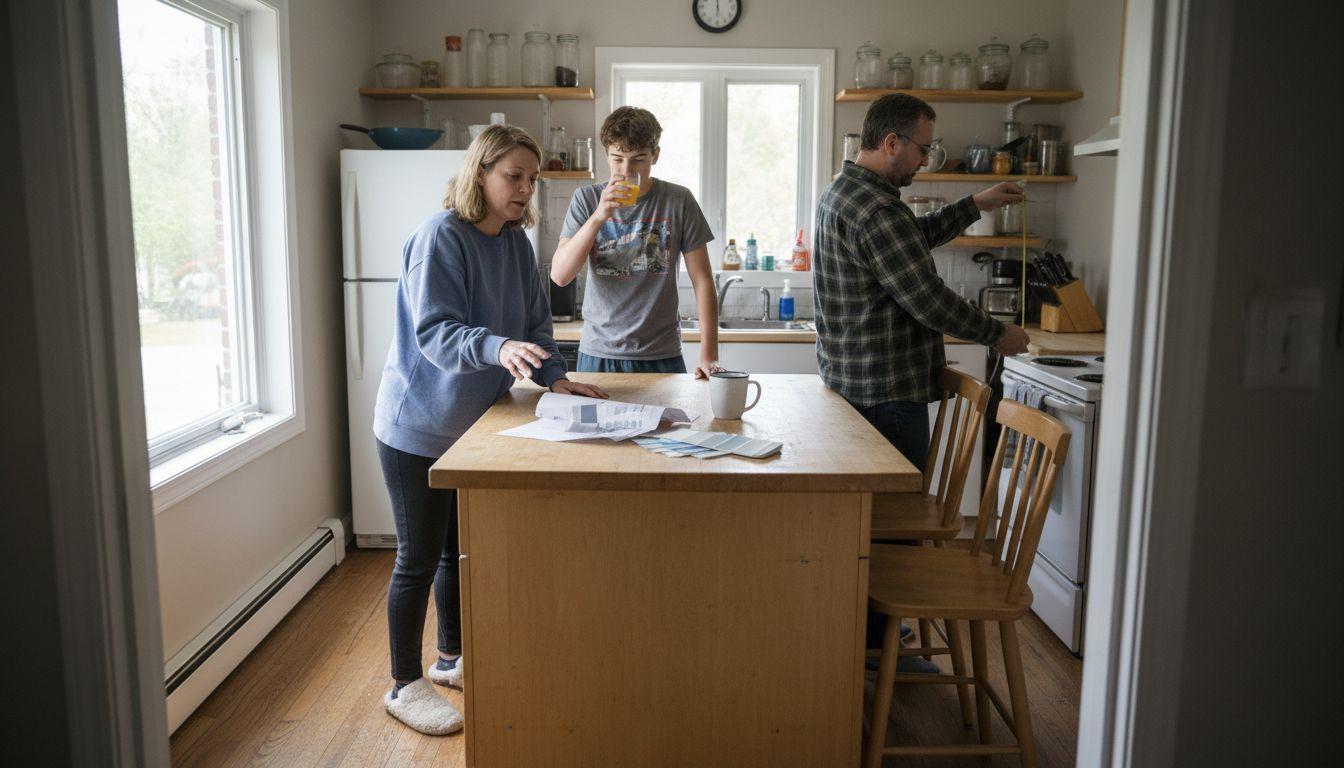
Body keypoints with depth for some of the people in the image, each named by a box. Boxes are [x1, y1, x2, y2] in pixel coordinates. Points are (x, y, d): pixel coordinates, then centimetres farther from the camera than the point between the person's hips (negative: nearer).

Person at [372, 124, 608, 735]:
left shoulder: (515, 242, 3)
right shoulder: (441, 237, -19)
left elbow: (535, 323, 7)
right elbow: (434, 332, -27)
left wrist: (554, 376, -9)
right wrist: (498, 347, -44)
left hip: (474, 422, 7)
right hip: (418, 426, -7)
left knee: (461, 549, 19)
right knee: (419, 559, 3)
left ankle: (452, 659, 37)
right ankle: (404, 686, 19)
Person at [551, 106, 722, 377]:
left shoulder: (678, 201, -3)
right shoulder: (586, 199, 0)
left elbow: (702, 280, -2)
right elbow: (559, 275, -8)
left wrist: (709, 356, -9)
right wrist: (598, 217, -19)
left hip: (662, 356, -1)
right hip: (598, 355, 1)